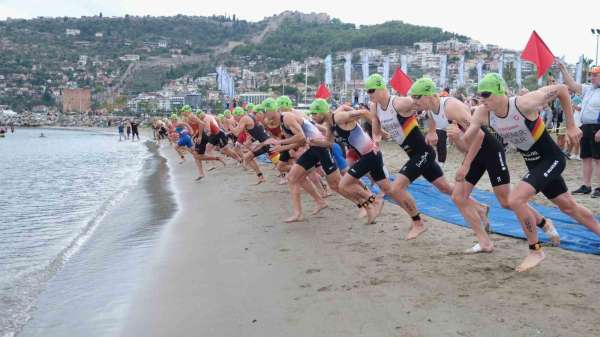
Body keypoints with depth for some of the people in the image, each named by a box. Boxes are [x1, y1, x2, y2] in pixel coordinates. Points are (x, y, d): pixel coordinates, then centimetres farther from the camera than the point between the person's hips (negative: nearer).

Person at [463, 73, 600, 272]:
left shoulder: (524, 103, -28)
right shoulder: (483, 114, -12)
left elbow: (561, 89, -15)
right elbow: (467, 142, -8)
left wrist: (571, 126, -11)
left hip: (552, 160, -7)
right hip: (534, 164, 7)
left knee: (515, 200, -20)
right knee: (568, 206, 22)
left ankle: (536, 251, -2)